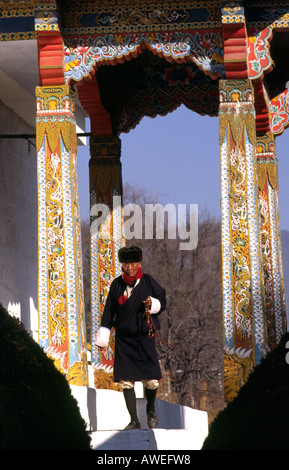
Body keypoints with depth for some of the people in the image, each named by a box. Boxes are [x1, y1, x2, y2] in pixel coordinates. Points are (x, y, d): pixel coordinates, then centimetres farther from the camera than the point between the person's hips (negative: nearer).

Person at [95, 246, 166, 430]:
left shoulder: (148, 281, 2)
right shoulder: (116, 284, 6)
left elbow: (162, 302, 10)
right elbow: (109, 311, 12)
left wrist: (153, 305, -12)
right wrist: (103, 338, 11)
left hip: (145, 337, -1)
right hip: (124, 340, 1)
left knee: (152, 381, -4)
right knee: (126, 381, -4)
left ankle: (151, 409, 25)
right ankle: (134, 421, 3)